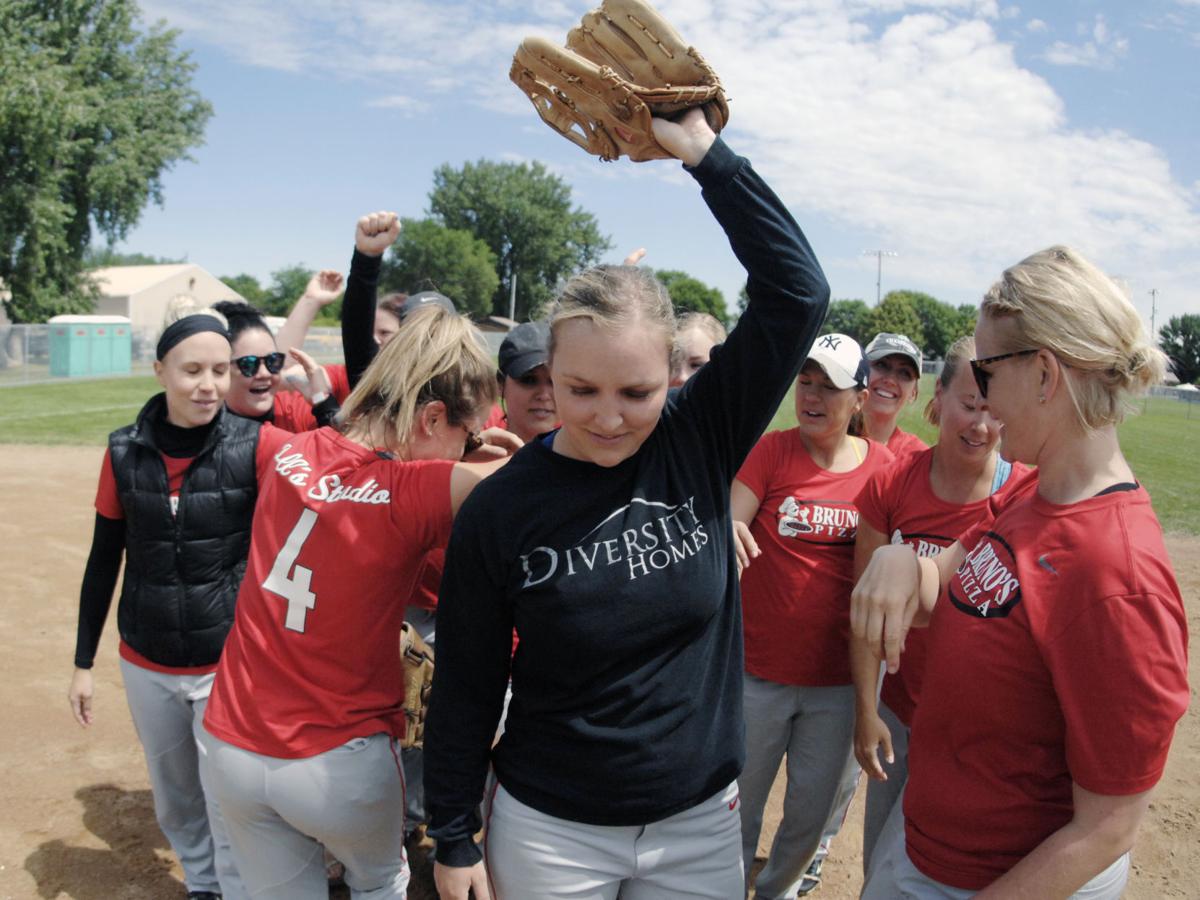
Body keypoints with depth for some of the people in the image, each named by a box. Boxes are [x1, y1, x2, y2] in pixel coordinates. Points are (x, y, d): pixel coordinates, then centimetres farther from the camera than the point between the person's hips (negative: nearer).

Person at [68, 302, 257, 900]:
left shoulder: (254, 445, -13)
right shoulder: (124, 452, -5)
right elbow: (103, 561, 4)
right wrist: (82, 661, 7)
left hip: (230, 663, -3)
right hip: (146, 665, 4)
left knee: (230, 811, 5)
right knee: (173, 798, 23)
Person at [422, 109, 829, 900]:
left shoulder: (701, 442, -12)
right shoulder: (501, 509, -15)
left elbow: (798, 292, -17)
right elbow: (467, 687, -6)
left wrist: (705, 153, -19)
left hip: (702, 822, 2)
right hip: (550, 832, -2)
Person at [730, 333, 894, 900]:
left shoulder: (883, 466, -2)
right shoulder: (772, 451, -8)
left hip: (837, 680, 2)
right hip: (759, 670, -2)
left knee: (811, 812, 19)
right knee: (739, 805, 15)